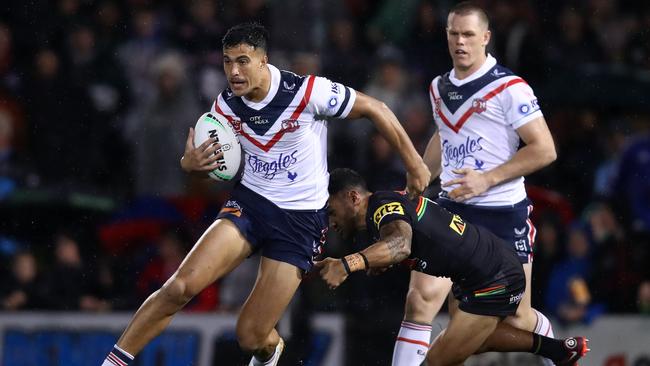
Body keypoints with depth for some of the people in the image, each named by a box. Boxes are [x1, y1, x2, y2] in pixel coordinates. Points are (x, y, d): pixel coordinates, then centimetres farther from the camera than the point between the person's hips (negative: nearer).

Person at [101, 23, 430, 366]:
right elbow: (209, 156, 11)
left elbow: (375, 109, -6)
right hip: (249, 203, 3)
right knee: (180, 286, -21)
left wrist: (414, 165, -1)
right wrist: (190, 163, -14)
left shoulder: (308, 91, -18)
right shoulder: (226, 105, -4)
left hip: (301, 219, -3)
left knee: (251, 336, -6)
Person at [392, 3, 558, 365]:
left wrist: (487, 179, -20)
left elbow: (544, 149, -14)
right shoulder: (439, 88, 9)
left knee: (517, 318, 6)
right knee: (421, 298, -14)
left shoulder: (509, 87, -11)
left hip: (504, 214, -4)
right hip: (451, 211, 5)